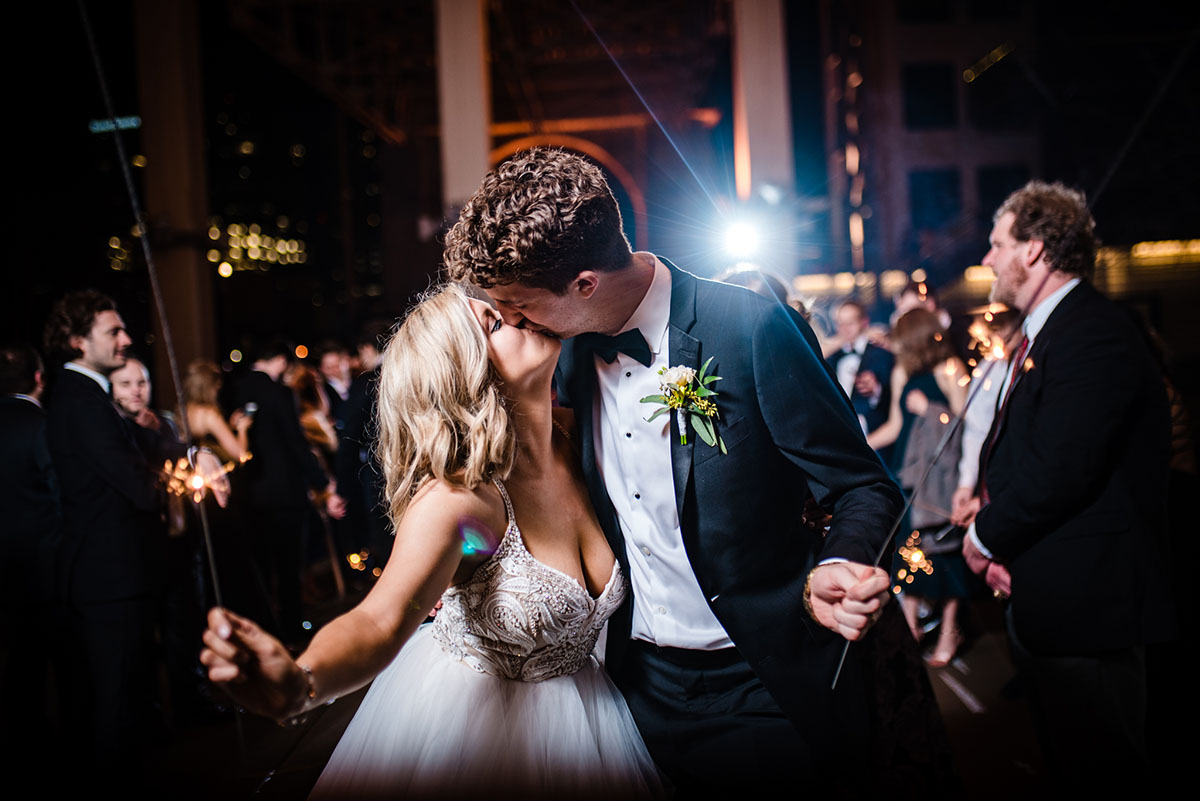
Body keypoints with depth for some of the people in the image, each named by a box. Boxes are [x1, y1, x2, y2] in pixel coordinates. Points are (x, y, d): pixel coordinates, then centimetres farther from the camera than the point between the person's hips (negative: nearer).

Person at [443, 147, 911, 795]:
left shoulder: (752, 329, -21)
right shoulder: (571, 349, -2)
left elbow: (863, 488, -14)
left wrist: (832, 571, -33)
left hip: (767, 689, -5)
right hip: (645, 687, 5)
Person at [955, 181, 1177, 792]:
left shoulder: (1094, 334, -19)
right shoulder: (1041, 333, 14)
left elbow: (1059, 469, -26)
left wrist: (986, 536, -12)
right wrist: (990, 517, 0)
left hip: (1086, 603, -10)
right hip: (1045, 603, 10)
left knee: (1100, 768, 2)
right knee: (1065, 761, 21)